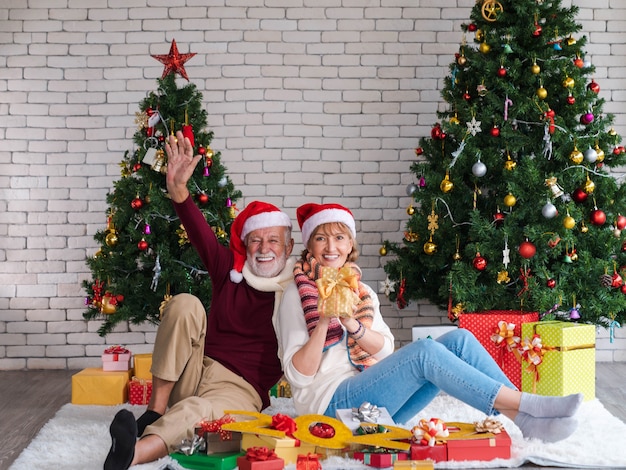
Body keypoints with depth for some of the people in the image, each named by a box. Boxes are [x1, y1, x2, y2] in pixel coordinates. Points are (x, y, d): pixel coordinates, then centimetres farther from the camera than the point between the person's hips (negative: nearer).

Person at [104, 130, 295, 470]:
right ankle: (155, 411, -22)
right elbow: (200, 233, -6)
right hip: (194, 371, 4)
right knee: (185, 304, -20)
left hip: (240, 390, -4)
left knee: (198, 410, -39)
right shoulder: (231, 272, 9)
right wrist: (178, 188, -22)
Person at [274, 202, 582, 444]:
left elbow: (385, 349, 3)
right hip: (331, 403, -6)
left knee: (459, 340, -12)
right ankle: (522, 404, -24)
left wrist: (352, 325, -15)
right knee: (424, 350, -28)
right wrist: (323, 322, -22)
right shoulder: (299, 293, -1)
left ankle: (527, 421, -20)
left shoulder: (359, 291, 17)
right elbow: (298, 375, -10)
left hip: (370, 398, 6)